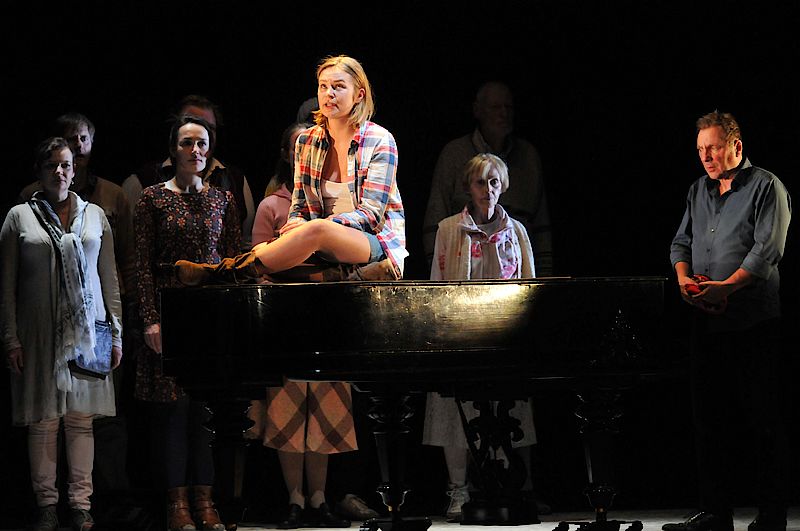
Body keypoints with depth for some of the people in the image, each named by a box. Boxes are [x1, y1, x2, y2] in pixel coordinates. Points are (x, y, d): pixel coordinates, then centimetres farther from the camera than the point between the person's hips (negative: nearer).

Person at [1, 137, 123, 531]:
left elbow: (109, 278, 12)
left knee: (81, 419, 0)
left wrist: (116, 333, 6)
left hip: (86, 331, 1)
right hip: (39, 333, -1)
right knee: (43, 420, -1)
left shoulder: (94, 215, 10)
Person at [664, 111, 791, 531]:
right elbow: (682, 241, 17)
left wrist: (727, 286, -21)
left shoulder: (766, 187, -3)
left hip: (756, 322, -7)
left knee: (765, 420, -4)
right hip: (708, 322, 7)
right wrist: (684, 277, -4)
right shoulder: (698, 191, 19)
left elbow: (767, 248, -13)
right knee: (709, 417, 7)